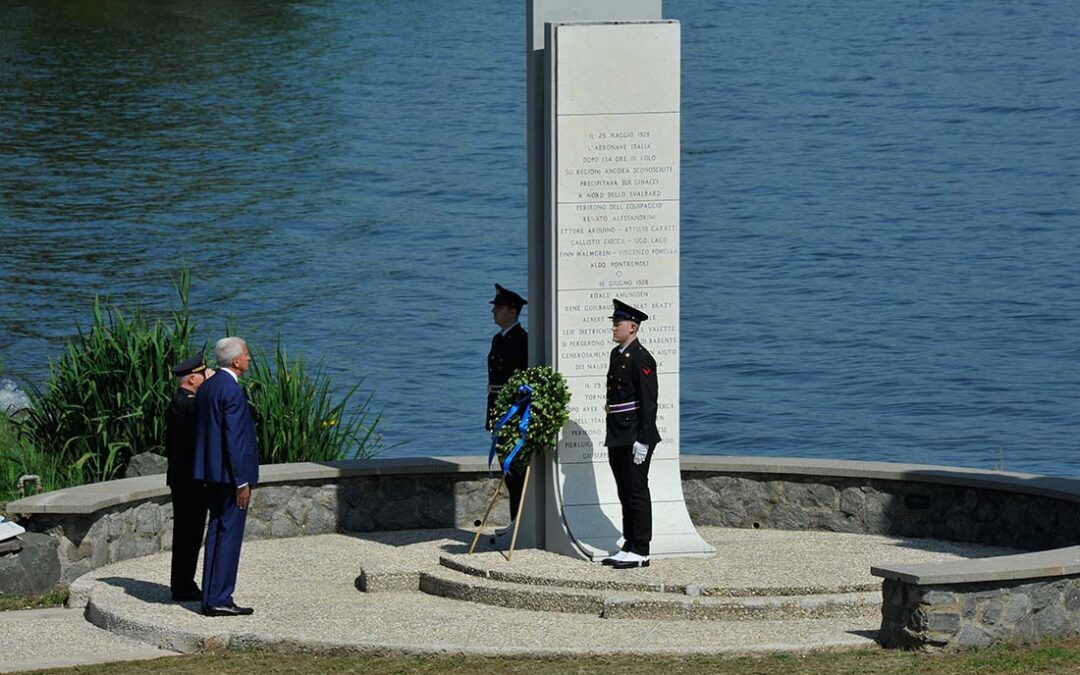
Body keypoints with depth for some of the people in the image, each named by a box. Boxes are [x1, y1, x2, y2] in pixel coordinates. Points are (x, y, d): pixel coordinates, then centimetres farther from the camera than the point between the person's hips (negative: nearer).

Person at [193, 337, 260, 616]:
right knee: (230, 534, -5)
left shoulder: (205, 388, 12)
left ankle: (210, 598, 14)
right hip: (230, 473, -9)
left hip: (211, 473, 9)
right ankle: (220, 600, -6)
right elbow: (234, 439, -20)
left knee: (216, 531, 12)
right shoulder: (232, 391, -17)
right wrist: (242, 481, -17)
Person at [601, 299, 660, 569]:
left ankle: (640, 552, -2)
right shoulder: (617, 355, 15)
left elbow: (648, 402, -17)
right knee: (625, 494, 13)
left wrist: (642, 440, -20)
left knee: (637, 493, -5)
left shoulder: (641, 358, -14)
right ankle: (629, 547, 19)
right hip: (617, 438, 10)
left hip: (634, 438, -10)